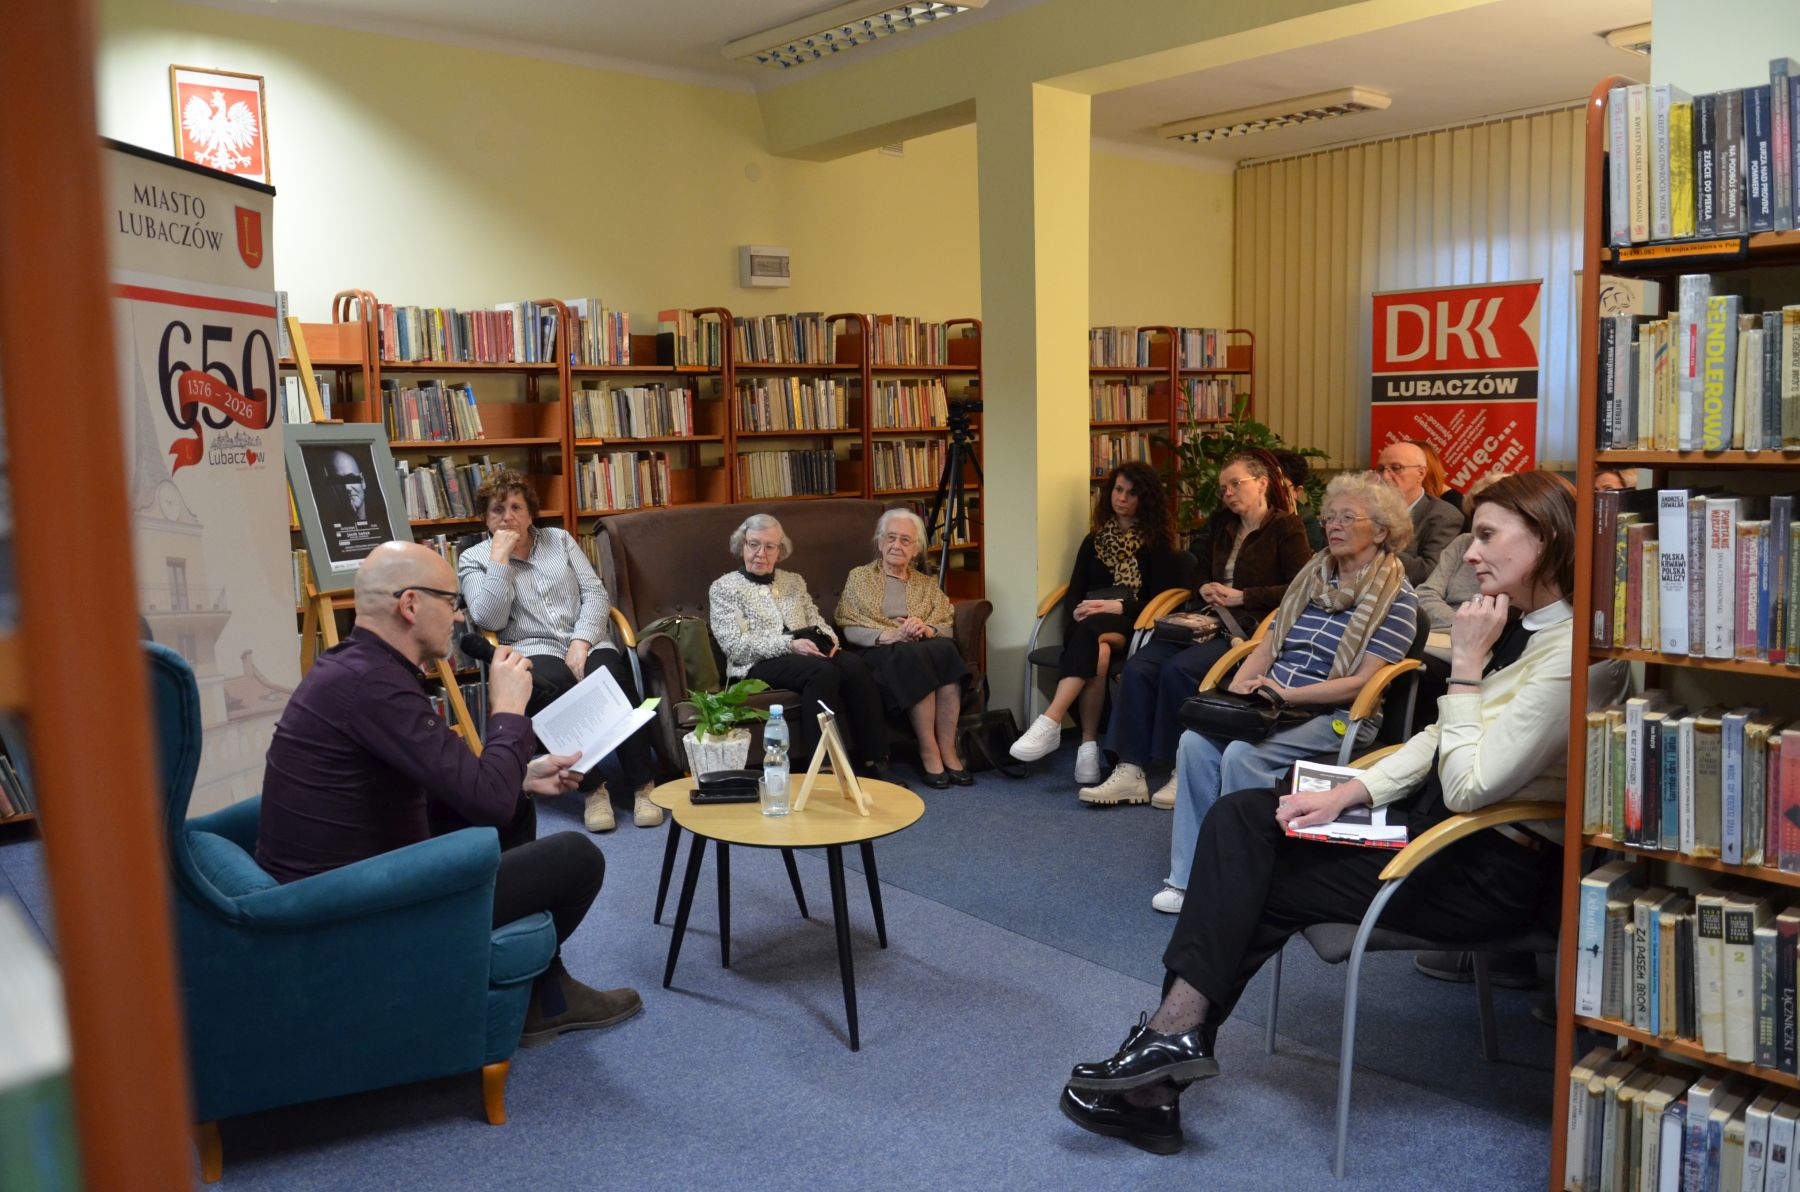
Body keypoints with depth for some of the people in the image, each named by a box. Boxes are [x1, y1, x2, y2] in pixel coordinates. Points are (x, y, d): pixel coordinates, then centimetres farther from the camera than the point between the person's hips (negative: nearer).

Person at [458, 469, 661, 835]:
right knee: (557, 685, -39)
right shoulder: (473, 559, 11)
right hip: (531, 652, -2)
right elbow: (489, 620, -6)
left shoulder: (559, 539, 18)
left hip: (587, 642, 3)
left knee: (613, 678, -33)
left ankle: (642, 785, -26)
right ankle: (592, 790, -29)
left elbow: (595, 593, 9)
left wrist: (581, 642, -8)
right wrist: (500, 556, -6)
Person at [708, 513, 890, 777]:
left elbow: (816, 620, 17)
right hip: (758, 664, -5)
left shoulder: (794, 581, 23)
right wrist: (790, 645, -17)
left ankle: (873, 761, -31)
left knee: (854, 664, -28)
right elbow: (735, 645, -7)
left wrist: (828, 640, -9)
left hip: (808, 656, 5)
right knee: (823, 671, -35)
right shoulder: (723, 587, 6)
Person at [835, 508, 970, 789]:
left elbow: (948, 626, 12)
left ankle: (948, 751, -33)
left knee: (945, 650, -33)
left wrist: (927, 629, -11)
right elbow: (849, 629, 2)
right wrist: (890, 635, -15)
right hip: (878, 652, -3)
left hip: (924, 648, 3)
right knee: (912, 656, -37)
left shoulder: (926, 584, 25)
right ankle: (928, 752, -33)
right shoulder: (859, 577, 15)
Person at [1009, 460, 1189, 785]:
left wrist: (1118, 607, -14)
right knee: (1097, 652, -38)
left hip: (1130, 626, -3)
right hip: (1087, 625, 3)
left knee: (1091, 633, -40)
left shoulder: (1156, 545, 12)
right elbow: (1073, 593, 16)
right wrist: (1077, 613, -8)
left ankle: (1050, 723, -52)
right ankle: (1089, 744, -43)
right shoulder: (1094, 541, 23)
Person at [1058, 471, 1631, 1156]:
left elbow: (1468, 786, -23)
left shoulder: (1569, 656, -21)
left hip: (1495, 869, -9)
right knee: (1239, 818, -7)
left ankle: (1176, 1039, 2)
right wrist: (1344, 795, -1)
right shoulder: (1518, 625, 9)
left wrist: (1465, 668, -17)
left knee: (1256, 885, -11)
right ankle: (1175, 1037, -11)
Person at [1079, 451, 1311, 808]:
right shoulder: (1223, 526, 22)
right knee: (1138, 666, -19)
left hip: (1249, 628, -7)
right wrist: (1206, 589, 8)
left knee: (1178, 669, -31)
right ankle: (1130, 772, -23)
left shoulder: (1286, 528, 1)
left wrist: (1241, 596, -11)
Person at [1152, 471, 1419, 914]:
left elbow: (1363, 681, -14)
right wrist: (1236, 692, -3)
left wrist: (1289, 694, -22)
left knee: (1243, 755, -30)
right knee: (1195, 741, -19)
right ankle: (1187, 877, -16)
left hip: (1336, 716, -6)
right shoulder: (1310, 578, 16)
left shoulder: (1396, 597, -5)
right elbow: (1266, 646, 15)